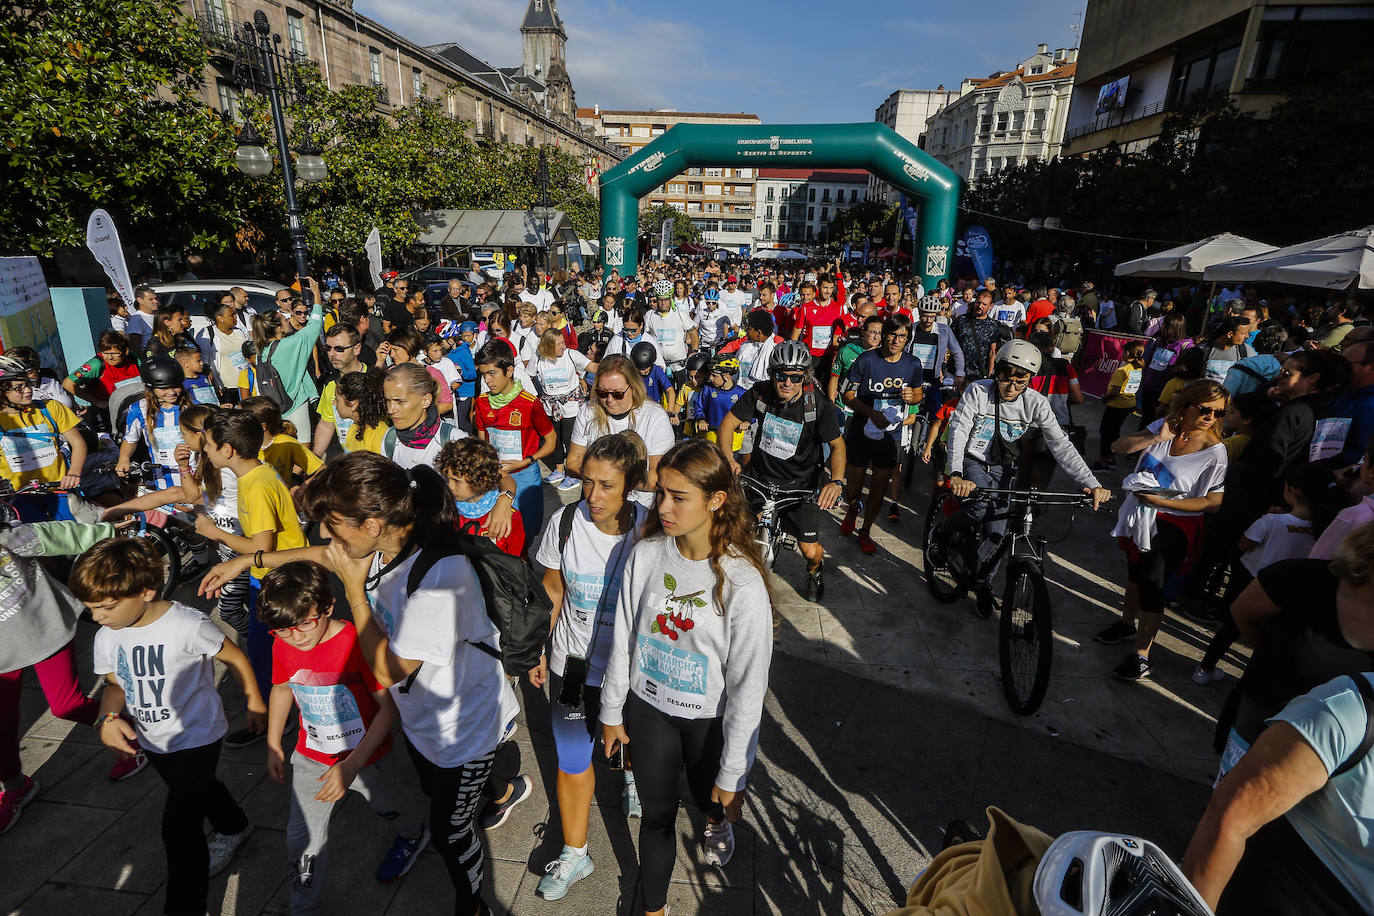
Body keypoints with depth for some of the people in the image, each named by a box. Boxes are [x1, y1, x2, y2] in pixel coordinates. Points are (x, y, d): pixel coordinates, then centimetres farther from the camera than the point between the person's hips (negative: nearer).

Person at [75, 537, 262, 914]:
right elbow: (116, 684, 6)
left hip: (197, 737, -7)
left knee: (180, 827, -8)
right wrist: (108, 718, -16)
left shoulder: (187, 625, -29)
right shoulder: (107, 638, -9)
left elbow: (234, 658, -15)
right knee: (198, 790, 30)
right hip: (152, 741, 7)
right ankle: (233, 827, 58)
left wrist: (254, 702, -3)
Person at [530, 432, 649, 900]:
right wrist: (537, 649, 5)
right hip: (574, 662, 1)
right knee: (572, 760, 11)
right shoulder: (565, 522, -16)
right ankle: (574, 854, 36)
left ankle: (633, 778, 63)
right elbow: (553, 589, -1)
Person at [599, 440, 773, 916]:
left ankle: (718, 820, 63)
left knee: (710, 798, 25)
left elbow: (747, 686, -18)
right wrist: (612, 712, 7)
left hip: (710, 718, -2)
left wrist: (732, 773, -10)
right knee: (657, 815, 19)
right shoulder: (645, 554, -15)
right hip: (648, 707, 2)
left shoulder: (742, 582, -27)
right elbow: (622, 640, -2)